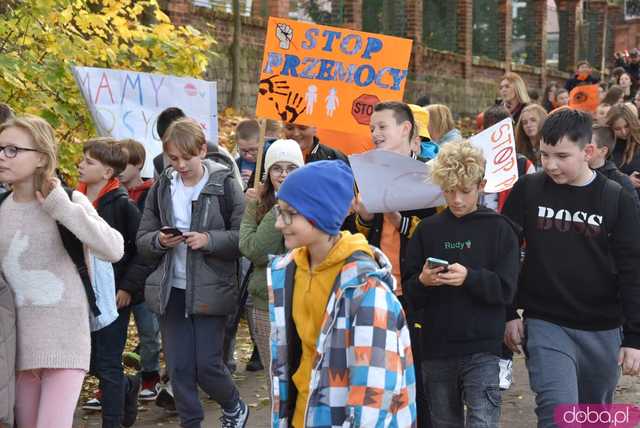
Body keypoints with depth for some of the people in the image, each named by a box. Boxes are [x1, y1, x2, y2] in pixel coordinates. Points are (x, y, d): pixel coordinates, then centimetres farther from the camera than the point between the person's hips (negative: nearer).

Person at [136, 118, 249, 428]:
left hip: (210, 291, -4)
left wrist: (209, 240, -20)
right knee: (178, 368, 6)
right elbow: (142, 240, 8)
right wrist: (160, 240, -13)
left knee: (207, 365, -1)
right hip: (171, 290, 4)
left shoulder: (224, 184, -6)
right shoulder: (161, 187, 5)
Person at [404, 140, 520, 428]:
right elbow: (409, 292, 5)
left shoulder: (499, 229, -1)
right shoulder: (427, 229, 6)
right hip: (435, 350, 3)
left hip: (482, 350, -3)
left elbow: (506, 290, -8)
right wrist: (422, 281, -17)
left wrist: (469, 277, -23)